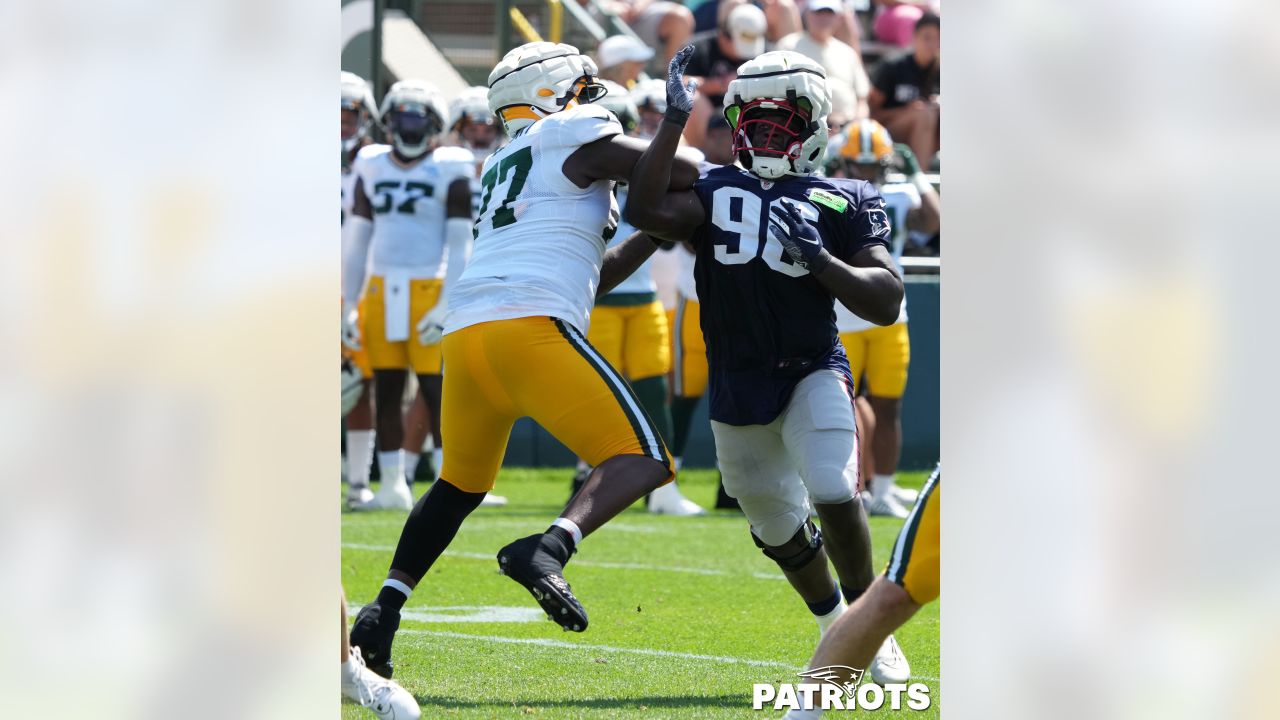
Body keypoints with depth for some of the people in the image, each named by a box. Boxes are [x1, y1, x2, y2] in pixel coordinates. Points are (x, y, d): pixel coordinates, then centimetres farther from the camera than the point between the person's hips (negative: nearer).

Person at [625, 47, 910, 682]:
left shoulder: (841, 203, 0)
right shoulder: (714, 193, 4)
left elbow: (885, 303, -8)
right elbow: (644, 211, -16)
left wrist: (818, 259, -22)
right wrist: (675, 120, -13)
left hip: (812, 374, -3)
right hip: (737, 388, 3)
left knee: (833, 495, -24)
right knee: (778, 528, 15)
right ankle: (835, 630, 39)